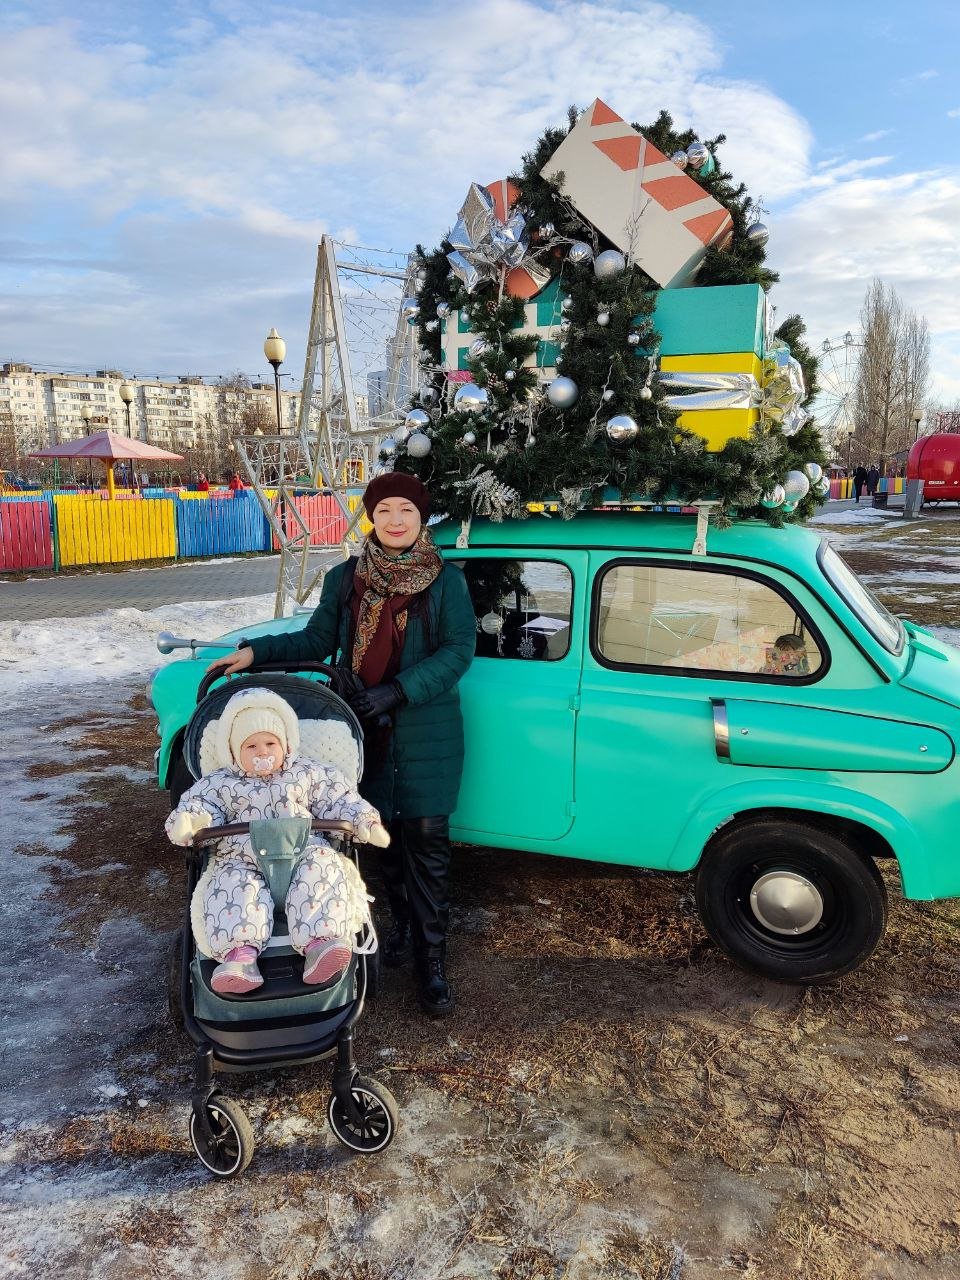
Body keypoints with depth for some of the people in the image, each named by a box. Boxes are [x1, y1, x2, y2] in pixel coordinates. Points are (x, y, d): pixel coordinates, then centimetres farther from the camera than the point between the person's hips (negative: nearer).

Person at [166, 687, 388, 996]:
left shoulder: (308, 774, 18)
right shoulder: (221, 783, 18)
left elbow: (339, 800, 17)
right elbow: (200, 802, 10)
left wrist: (365, 821, 1)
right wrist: (187, 820, -15)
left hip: (302, 851, 0)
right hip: (242, 858, 0)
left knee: (321, 865, -32)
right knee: (233, 883, -32)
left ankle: (319, 941, -47)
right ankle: (240, 953, -48)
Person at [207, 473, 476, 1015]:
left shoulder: (447, 580, -5)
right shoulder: (345, 579, 4)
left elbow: (459, 649, -10)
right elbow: (317, 640, 8)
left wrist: (398, 690, -19)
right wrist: (256, 650, -5)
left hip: (428, 732, -3)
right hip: (368, 728, 3)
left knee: (426, 839, -1)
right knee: (386, 833, 12)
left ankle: (431, 959, 11)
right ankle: (404, 927, 32)